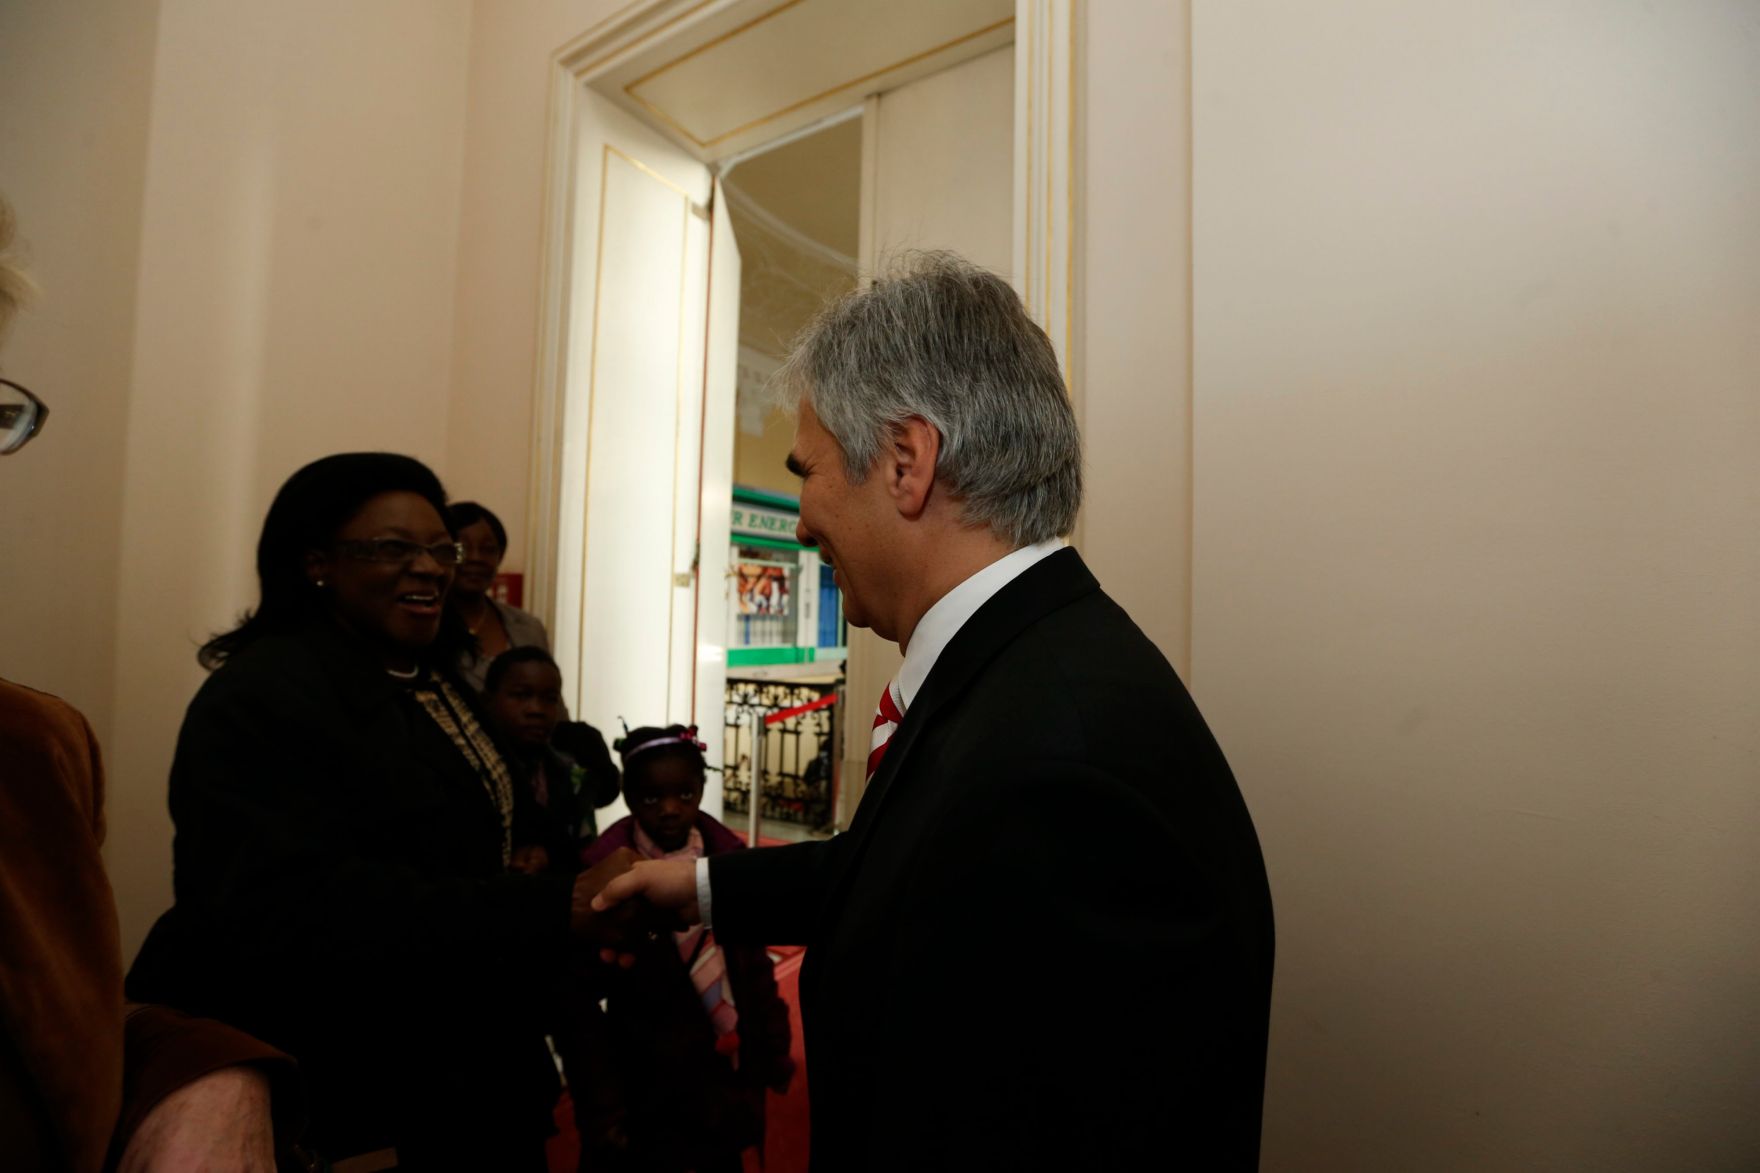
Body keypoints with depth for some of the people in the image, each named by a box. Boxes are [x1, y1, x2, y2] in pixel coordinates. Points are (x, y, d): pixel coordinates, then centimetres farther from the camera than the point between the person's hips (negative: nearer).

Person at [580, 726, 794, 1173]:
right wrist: (602, 1103, -7)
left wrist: (772, 1050, 8)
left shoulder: (730, 858, -6)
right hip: (648, 1087, -3)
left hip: (727, 1079, 3)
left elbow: (755, 964, 3)